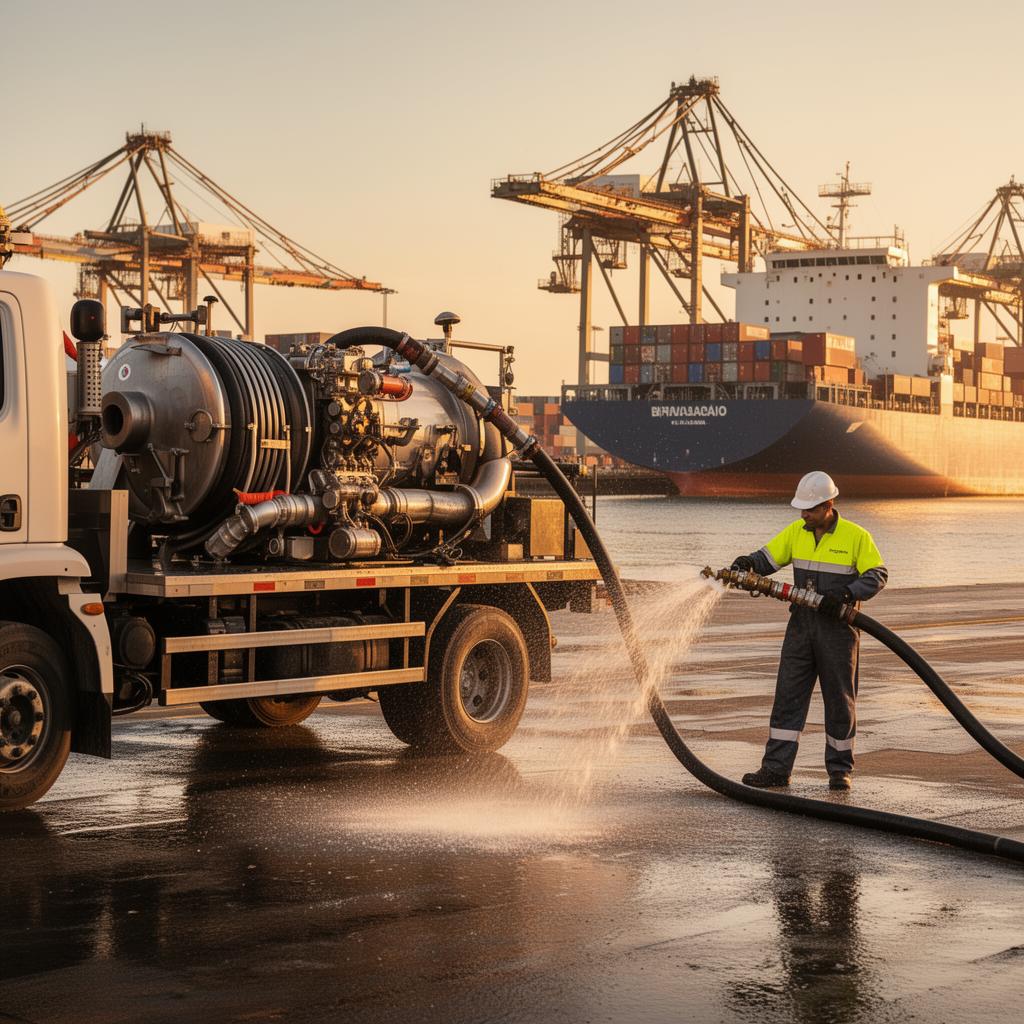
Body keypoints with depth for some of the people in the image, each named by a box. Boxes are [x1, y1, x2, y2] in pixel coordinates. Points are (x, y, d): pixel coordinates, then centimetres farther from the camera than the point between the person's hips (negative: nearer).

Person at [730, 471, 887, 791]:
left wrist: (846, 592, -23)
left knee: (839, 699, 4)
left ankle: (840, 770, 16)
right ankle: (776, 768, 1)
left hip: (838, 629, -4)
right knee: (788, 695, 0)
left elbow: (877, 575, -8)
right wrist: (746, 563, -16)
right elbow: (767, 558, 6)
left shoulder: (855, 536, -7)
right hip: (801, 626, 4)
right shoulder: (795, 532, 5)